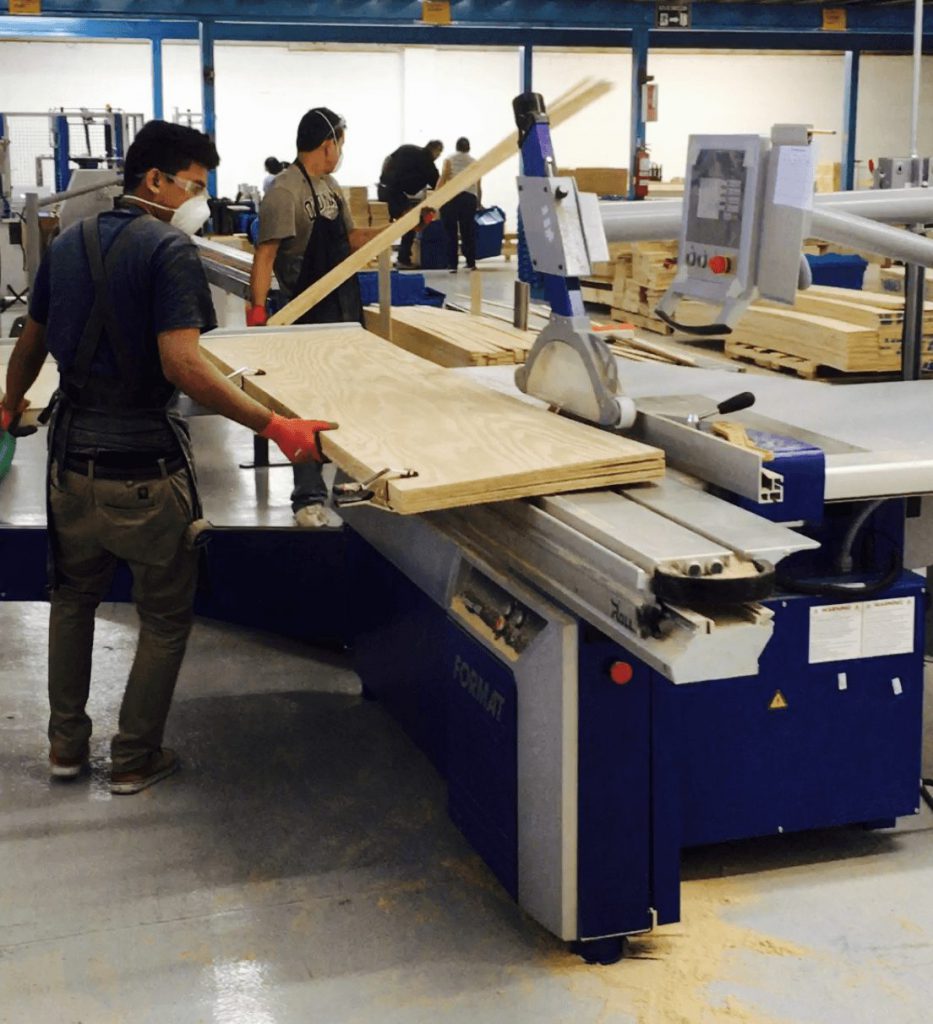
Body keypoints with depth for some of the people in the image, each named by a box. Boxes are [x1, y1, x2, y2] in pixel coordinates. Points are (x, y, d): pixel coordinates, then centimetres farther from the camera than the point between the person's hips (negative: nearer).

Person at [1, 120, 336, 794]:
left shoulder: (68, 245, 8)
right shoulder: (169, 250, -14)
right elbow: (182, 366, -25)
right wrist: (276, 428, -27)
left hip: (74, 460, 7)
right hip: (144, 467, -6)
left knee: (74, 599, 24)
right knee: (166, 616, 12)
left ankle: (67, 743, 34)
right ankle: (135, 759, 21)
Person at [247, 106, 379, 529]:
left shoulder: (330, 185, 12)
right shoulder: (285, 192, -16)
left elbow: (351, 238, 21)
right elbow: (265, 255, -21)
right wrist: (257, 310, -29)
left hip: (344, 310, 9)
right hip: (310, 315, -9)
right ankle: (309, 500, 0)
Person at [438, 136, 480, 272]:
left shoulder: (449, 160, 11)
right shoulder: (474, 162, 18)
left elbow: (442, 180, -1)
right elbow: (479, 186, 16)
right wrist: (479, 203, 30)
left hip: (450, 197, -2)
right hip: (469, 198, 2)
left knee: (451, 233, 3)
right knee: (468, 231, 12)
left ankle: (452, 265, 0)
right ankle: (471, 263, 13)